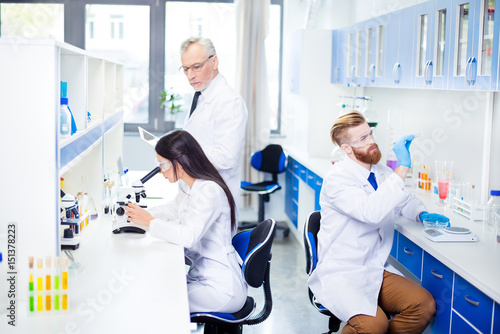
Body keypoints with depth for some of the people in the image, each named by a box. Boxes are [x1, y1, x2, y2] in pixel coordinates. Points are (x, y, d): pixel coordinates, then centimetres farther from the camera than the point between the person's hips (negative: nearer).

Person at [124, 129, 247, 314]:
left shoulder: (210, 191, -22)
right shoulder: (187, 186, 6)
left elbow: (188, 236, -31)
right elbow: (173, 209, 26)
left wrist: (149, 221, -22)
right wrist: (140, 213, 10)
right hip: (202, 275, 9)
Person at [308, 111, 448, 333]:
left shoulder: (383, 173, 10)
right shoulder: (337, 178, -15)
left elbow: (405, 201, 30)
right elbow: (371, 212, -32)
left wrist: (422, 215, 7)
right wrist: (402, 168, -29)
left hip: (377, 271, 7)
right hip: (341, 274, -7)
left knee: (425, 304, -17)